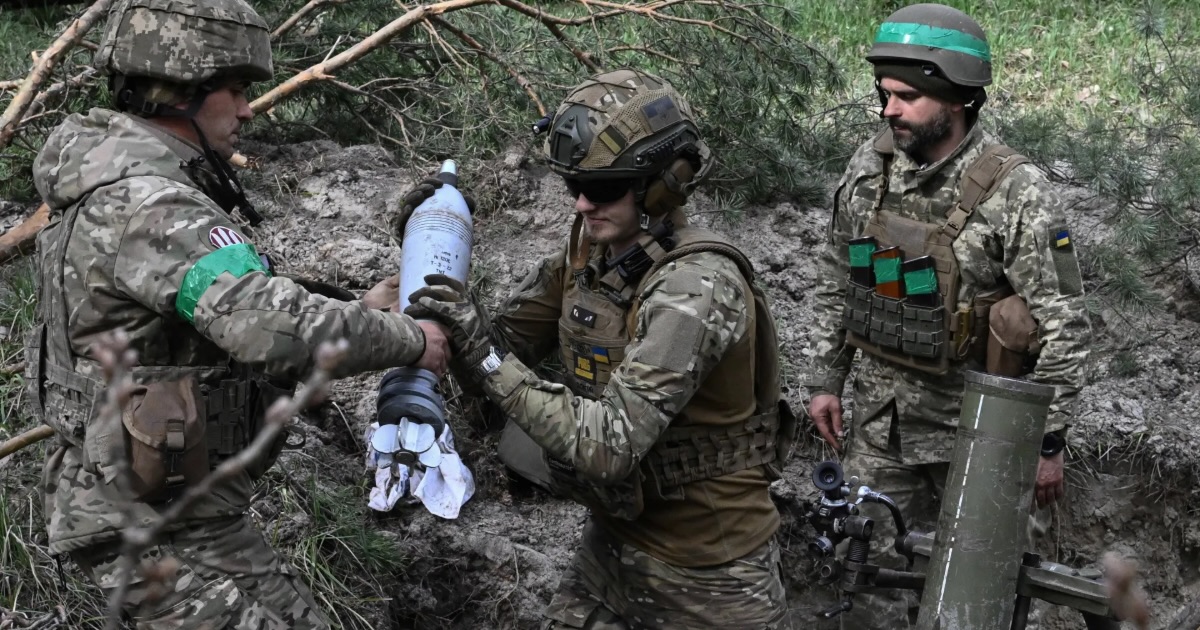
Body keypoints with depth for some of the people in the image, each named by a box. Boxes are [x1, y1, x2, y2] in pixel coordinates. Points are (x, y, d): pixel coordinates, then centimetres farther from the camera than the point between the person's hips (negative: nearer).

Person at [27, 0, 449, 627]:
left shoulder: (129, 187, 10)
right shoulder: (143, 204, -23)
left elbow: (237, 311, 14)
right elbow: (276, 328, -32)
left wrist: (354, 312, 7)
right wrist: (406, 339, -18)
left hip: (171, 497, 10)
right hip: (155, 521, -10)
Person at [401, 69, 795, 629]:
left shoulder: (696, 287, -28)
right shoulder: (586, 255, -3)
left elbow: (609, 445, -34)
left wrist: (486, 357, -34)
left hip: (705, 575, -6)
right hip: (615, 541, 7)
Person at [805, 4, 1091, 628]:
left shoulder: (1016, 194, -19)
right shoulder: (868, 167, -3)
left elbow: (1064, 327, -14)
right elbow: (835, 281, 10)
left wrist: (1048, 440, -11)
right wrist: (825, 380, 9)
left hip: (974, 417, -4)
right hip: (878, 411, 4)